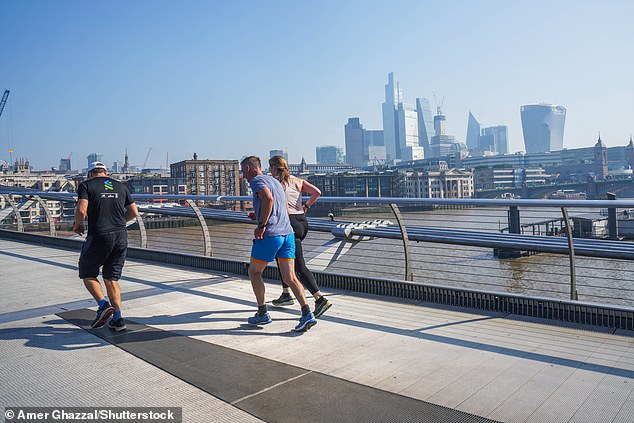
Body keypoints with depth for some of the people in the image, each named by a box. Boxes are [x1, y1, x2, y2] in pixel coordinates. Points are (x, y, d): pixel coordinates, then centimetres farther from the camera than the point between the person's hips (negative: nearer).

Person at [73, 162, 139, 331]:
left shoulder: (86, 185, 1)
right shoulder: (120, 186, 14)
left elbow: (81, 210, -14)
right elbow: (134, 212, 12)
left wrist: (77, 224, 6)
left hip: (98, 237, -4)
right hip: (121, 236, 4)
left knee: (87, 273, 16)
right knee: (111, 279, 12)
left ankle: (103, 304, -4)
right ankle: (118, 319, 7)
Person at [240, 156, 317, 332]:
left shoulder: (257, 181, -3)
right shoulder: (274, 181, 23)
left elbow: (268, 199, -25)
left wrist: (261, 225, -19)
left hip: (269, 236, -7)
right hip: (287, 233, 8)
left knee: (254, 272, 12)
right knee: (290, 278, 3)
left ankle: (262, 314, 17)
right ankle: (307, 314, -8)